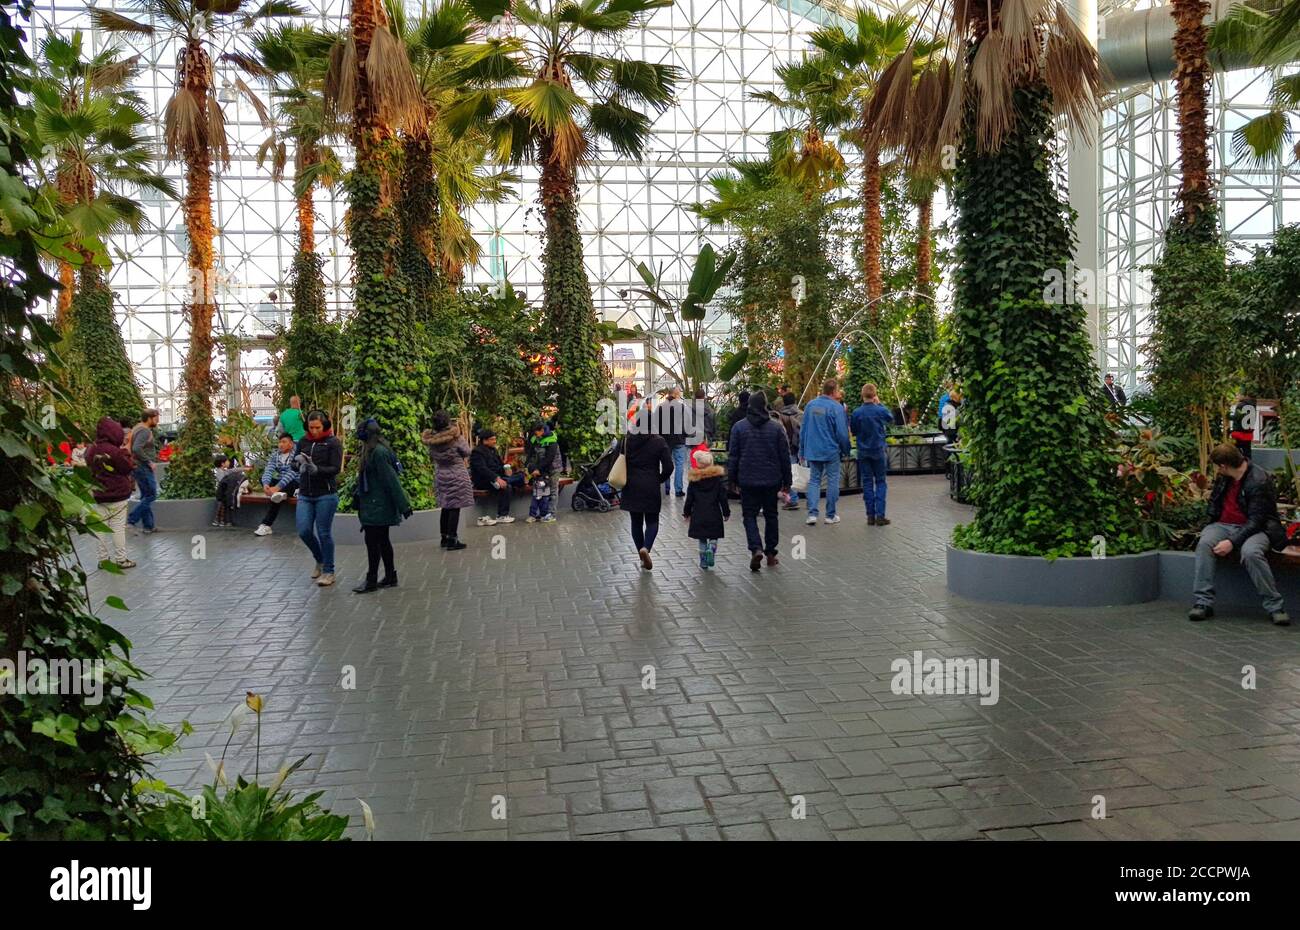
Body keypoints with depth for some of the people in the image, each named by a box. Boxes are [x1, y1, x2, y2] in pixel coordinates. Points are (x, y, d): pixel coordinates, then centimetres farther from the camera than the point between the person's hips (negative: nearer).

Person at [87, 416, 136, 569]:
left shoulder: (90, 451, 3)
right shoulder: (115, 451, -19)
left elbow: (90, 468, 17)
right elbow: (129, 468, -10)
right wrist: (125, 451, -3)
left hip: (99, 495, 6)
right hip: (117, 495, -6)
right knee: (118, 528, 1)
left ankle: (103, 559, 15)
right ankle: (121, 560, 5)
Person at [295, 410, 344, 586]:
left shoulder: (333, 442, -5)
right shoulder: (304, 441, 9)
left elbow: (336, 468, -11)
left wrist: (317, 469, -26)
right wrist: (299, 461, -9)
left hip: (326, 494, -4)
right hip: (305, 495, 4)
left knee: (324, 533, 0)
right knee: (304, 531, -1)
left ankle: (328, 571, 13)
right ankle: (320, 560, 27)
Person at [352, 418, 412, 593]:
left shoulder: (379, 453, -17)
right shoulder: (375, 452, 14)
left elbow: (391, 480, -20)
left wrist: (403, 505, -20)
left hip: (377, 507, -10)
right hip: (376, 506, 10)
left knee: (372, 541, -5)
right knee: (382, 540, 14)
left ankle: (371, 581, 0)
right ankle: (390, 577, 21)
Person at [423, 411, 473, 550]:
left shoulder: (431, 439, -4)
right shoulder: (455, 437, -18)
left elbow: (431, 458, 7)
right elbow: (467, 452, -5)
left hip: (440, 475, 5)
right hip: (456, 476, -5)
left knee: (446, 507, 16)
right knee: (455, 508, -1)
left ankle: (444, 538, 22)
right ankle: (452, 540, -1)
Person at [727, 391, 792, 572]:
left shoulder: (739, 427, -3)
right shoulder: (776, 427, -2)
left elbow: (732, 455, -1)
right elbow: (785, 456, 1)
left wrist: (732, 479, 8)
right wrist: (786, 481, 9)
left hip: (747, 481, -1)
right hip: (771, 481, 1)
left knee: (749, 515, 6)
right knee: (771, 515, 14)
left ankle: (756, 549, -15)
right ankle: (770, 554, 18)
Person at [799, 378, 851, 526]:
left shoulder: (810, 405, 3)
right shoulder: (836, 407, -12)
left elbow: (803, 429, 7)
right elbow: (842, 432, -12)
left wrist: (802, 450, 15)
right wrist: (846, 449, 3)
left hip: (812, 451, 4)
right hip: (831, 451, -4)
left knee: (814, 480, 9)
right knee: (833, 481, 8)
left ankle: (812, 513, -2)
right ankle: (831, 515, 14)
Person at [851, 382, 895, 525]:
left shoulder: (857, 413, -9)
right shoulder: (881, 411, -10)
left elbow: (853, 432, 2)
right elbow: (891, 419, 12)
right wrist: (880, 403, 11)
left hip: (863, 452, 1)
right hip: (878, 451, -1)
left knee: (867, 483, 7)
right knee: (880, 482, 7)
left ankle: (870, 516, 7)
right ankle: (880, 515, 0)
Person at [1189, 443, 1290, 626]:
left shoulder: (1259, 481, -17)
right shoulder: (1224, 478, 7)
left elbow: (1256, 521, -21)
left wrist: (1232, 542, -28)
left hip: (1253, 528, -5)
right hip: (1224, 525, 6)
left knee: (1251, 552, -37)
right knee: (1204, 543, -26)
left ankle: (1275, 607, -22)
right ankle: (1203, 603, -27)